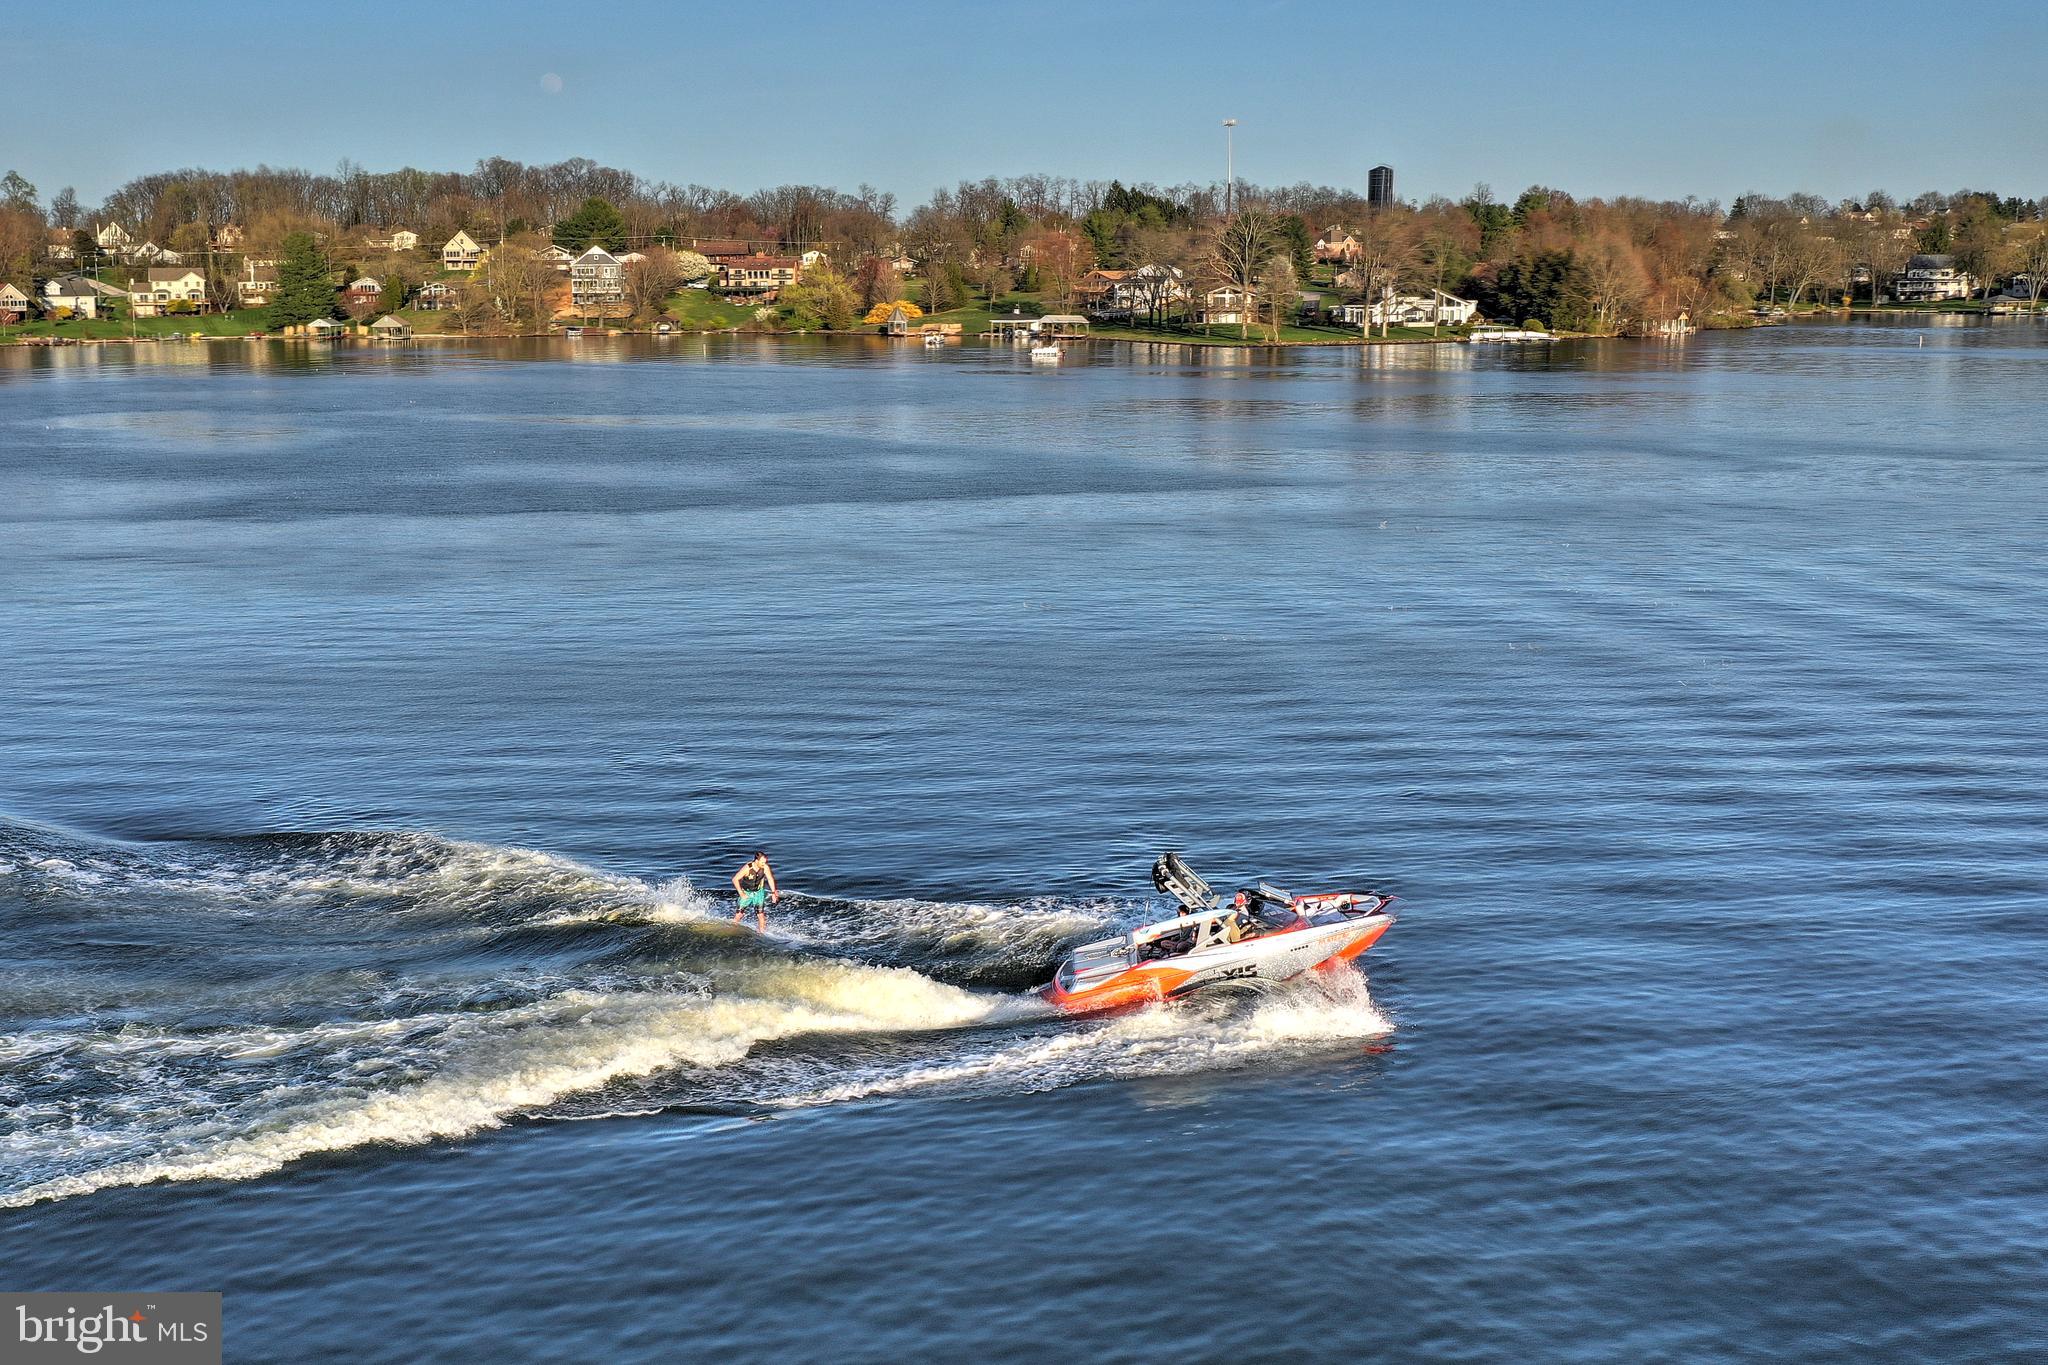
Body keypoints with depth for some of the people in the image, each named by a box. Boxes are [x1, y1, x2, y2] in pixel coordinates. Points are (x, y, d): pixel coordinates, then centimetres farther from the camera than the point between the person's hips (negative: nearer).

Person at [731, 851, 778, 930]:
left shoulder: (765, 867, -20)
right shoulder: (747, 868, -29)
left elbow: (770, 879, -4)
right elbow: (735, 879, -21)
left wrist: (773, 893, -3)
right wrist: (741, 893, -19)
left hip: (758, 892, 2)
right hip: (746, 893, -2)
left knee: (760, 914, -7)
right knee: (739, 914, -2)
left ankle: (762, 932, 1)